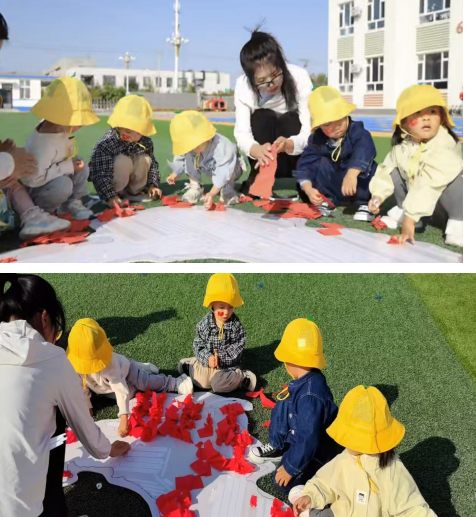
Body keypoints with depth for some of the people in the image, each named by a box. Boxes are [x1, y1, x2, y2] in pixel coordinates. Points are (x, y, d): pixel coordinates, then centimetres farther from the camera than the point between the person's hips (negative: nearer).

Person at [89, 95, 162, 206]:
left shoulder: (145, 142, -11)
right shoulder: (106, 144, -29)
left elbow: (153, 164, 2)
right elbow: (101, 174, -33)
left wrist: (152, 184, -9)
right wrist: (110, 196, -41)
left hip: (131, 179, 6)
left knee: (145, 159, -18)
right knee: (123, 161, -32)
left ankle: (134, 191, 3)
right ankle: (117, 193, -11)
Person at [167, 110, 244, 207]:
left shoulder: (221, 148, -47)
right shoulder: (191, 146, -27)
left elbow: (223, 174, -51)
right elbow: (181, 157, -3)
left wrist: (212, 194, -60)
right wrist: (175, 173, 7)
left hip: (230, 168, -6)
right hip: (210, 169, 6)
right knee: (188, 157, -17)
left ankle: (228, 190, -13)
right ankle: (195, 187, -5)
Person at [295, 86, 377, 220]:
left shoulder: (357, 132, -23)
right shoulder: (317, 139, -10)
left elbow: (364, 150, -45)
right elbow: (305, 165, -15)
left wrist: (351, 174, -63)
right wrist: (309, 190, -32)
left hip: (358, 188, -3)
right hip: (334, 188, 4)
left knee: (357, 168, -34)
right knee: (321, 163, -21)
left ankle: (364, 203, -13)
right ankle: (326, 200, -4)